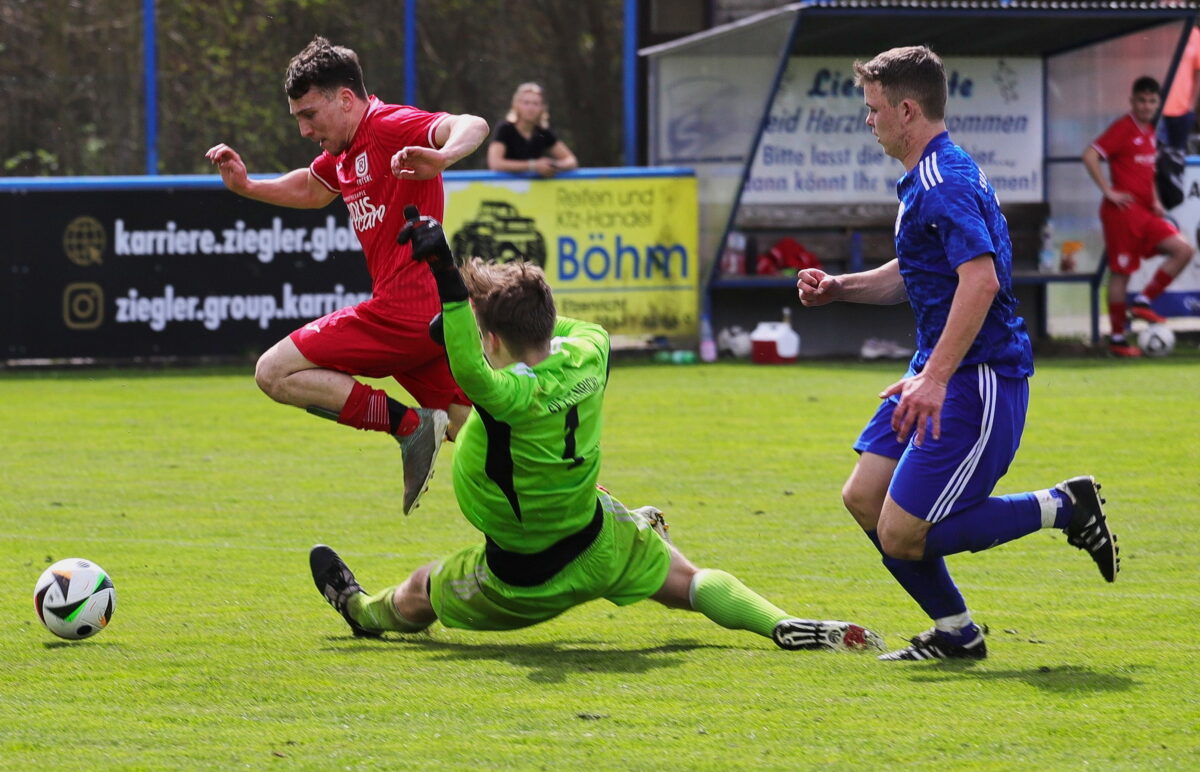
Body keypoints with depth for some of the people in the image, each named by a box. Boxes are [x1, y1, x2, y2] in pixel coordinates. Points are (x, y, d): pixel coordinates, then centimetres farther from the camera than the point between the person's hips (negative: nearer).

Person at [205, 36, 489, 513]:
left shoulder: (391, 127, -12)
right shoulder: (343, 152, 16)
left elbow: (473, 126, -29)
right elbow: (308, 189, 37)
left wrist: (441, 157, -51)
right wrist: (245, 186, 21)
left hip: (403, 313, -10)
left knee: (276, 373, -8)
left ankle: (408, 424, -14)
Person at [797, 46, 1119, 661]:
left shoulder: (944, 182, -18)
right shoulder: (924, 179, 16)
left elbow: (981, 280, -30)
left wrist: (936, 378, -34)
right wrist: (839, 288, 14)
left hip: (978, 380, -10)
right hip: (937, 370, 10)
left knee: (901, 536, -11)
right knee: (864, 498, 8)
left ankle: (1063, 507, 1)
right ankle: (955, 633, 18)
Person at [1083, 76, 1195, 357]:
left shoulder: (1149, 131, 14)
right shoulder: (1124, 128, -10)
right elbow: (1090, 156, -20)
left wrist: (1155, 200, 14)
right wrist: (1108, 191, -20)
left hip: (1145, 213, 8)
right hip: (1124, 210, -8)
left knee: (1183, 250, -3)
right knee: (1121, 272, -3)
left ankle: (1143, 302, 0)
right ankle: (1116, 339, 4)